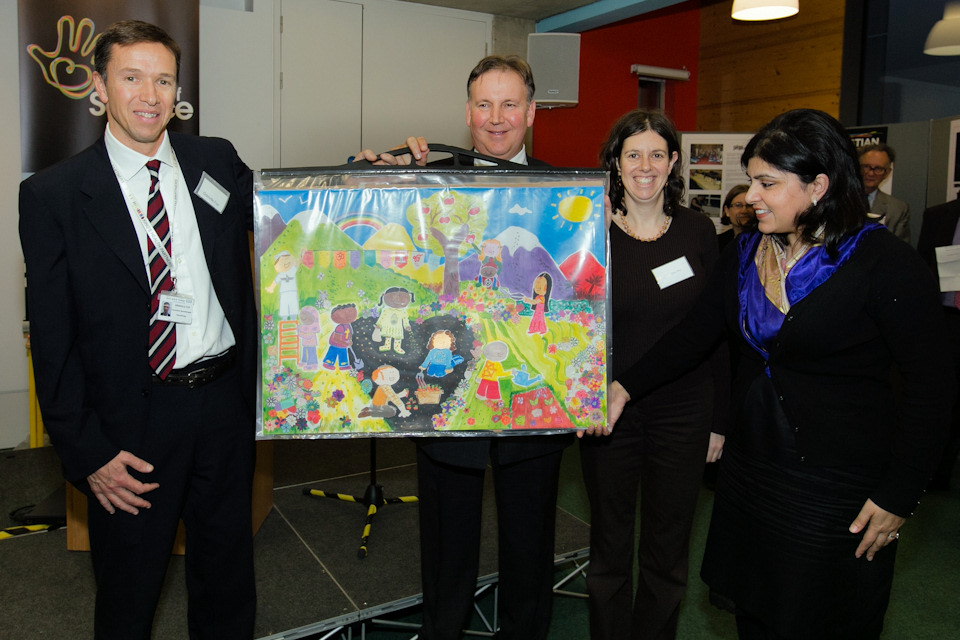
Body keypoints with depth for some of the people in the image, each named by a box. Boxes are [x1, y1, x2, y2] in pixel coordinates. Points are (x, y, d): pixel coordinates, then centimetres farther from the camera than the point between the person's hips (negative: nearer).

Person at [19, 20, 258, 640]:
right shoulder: (52, 194, -6)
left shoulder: (217, 162, 3)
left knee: (228, 570, 21)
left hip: (225, 402, 3)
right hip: (131, 420, -2)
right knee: (129, 584, 17)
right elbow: (52, 338, -5)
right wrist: (87, 451, -9)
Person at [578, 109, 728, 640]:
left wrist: (718, 419, 4)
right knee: (610, 548, 14)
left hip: (683, 415, 2)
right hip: (608, 412, -1)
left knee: (667, 553, 15)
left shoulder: (698, 230, 0)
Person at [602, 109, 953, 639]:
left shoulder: (886, 263, -14)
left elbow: (930, 386, -11)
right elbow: (695, 333, 3)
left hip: (838, 490, -5)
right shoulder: (745, 253, 5)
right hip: (748, 469, 6)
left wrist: (899, 496, -11)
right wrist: (625, 388, -6)